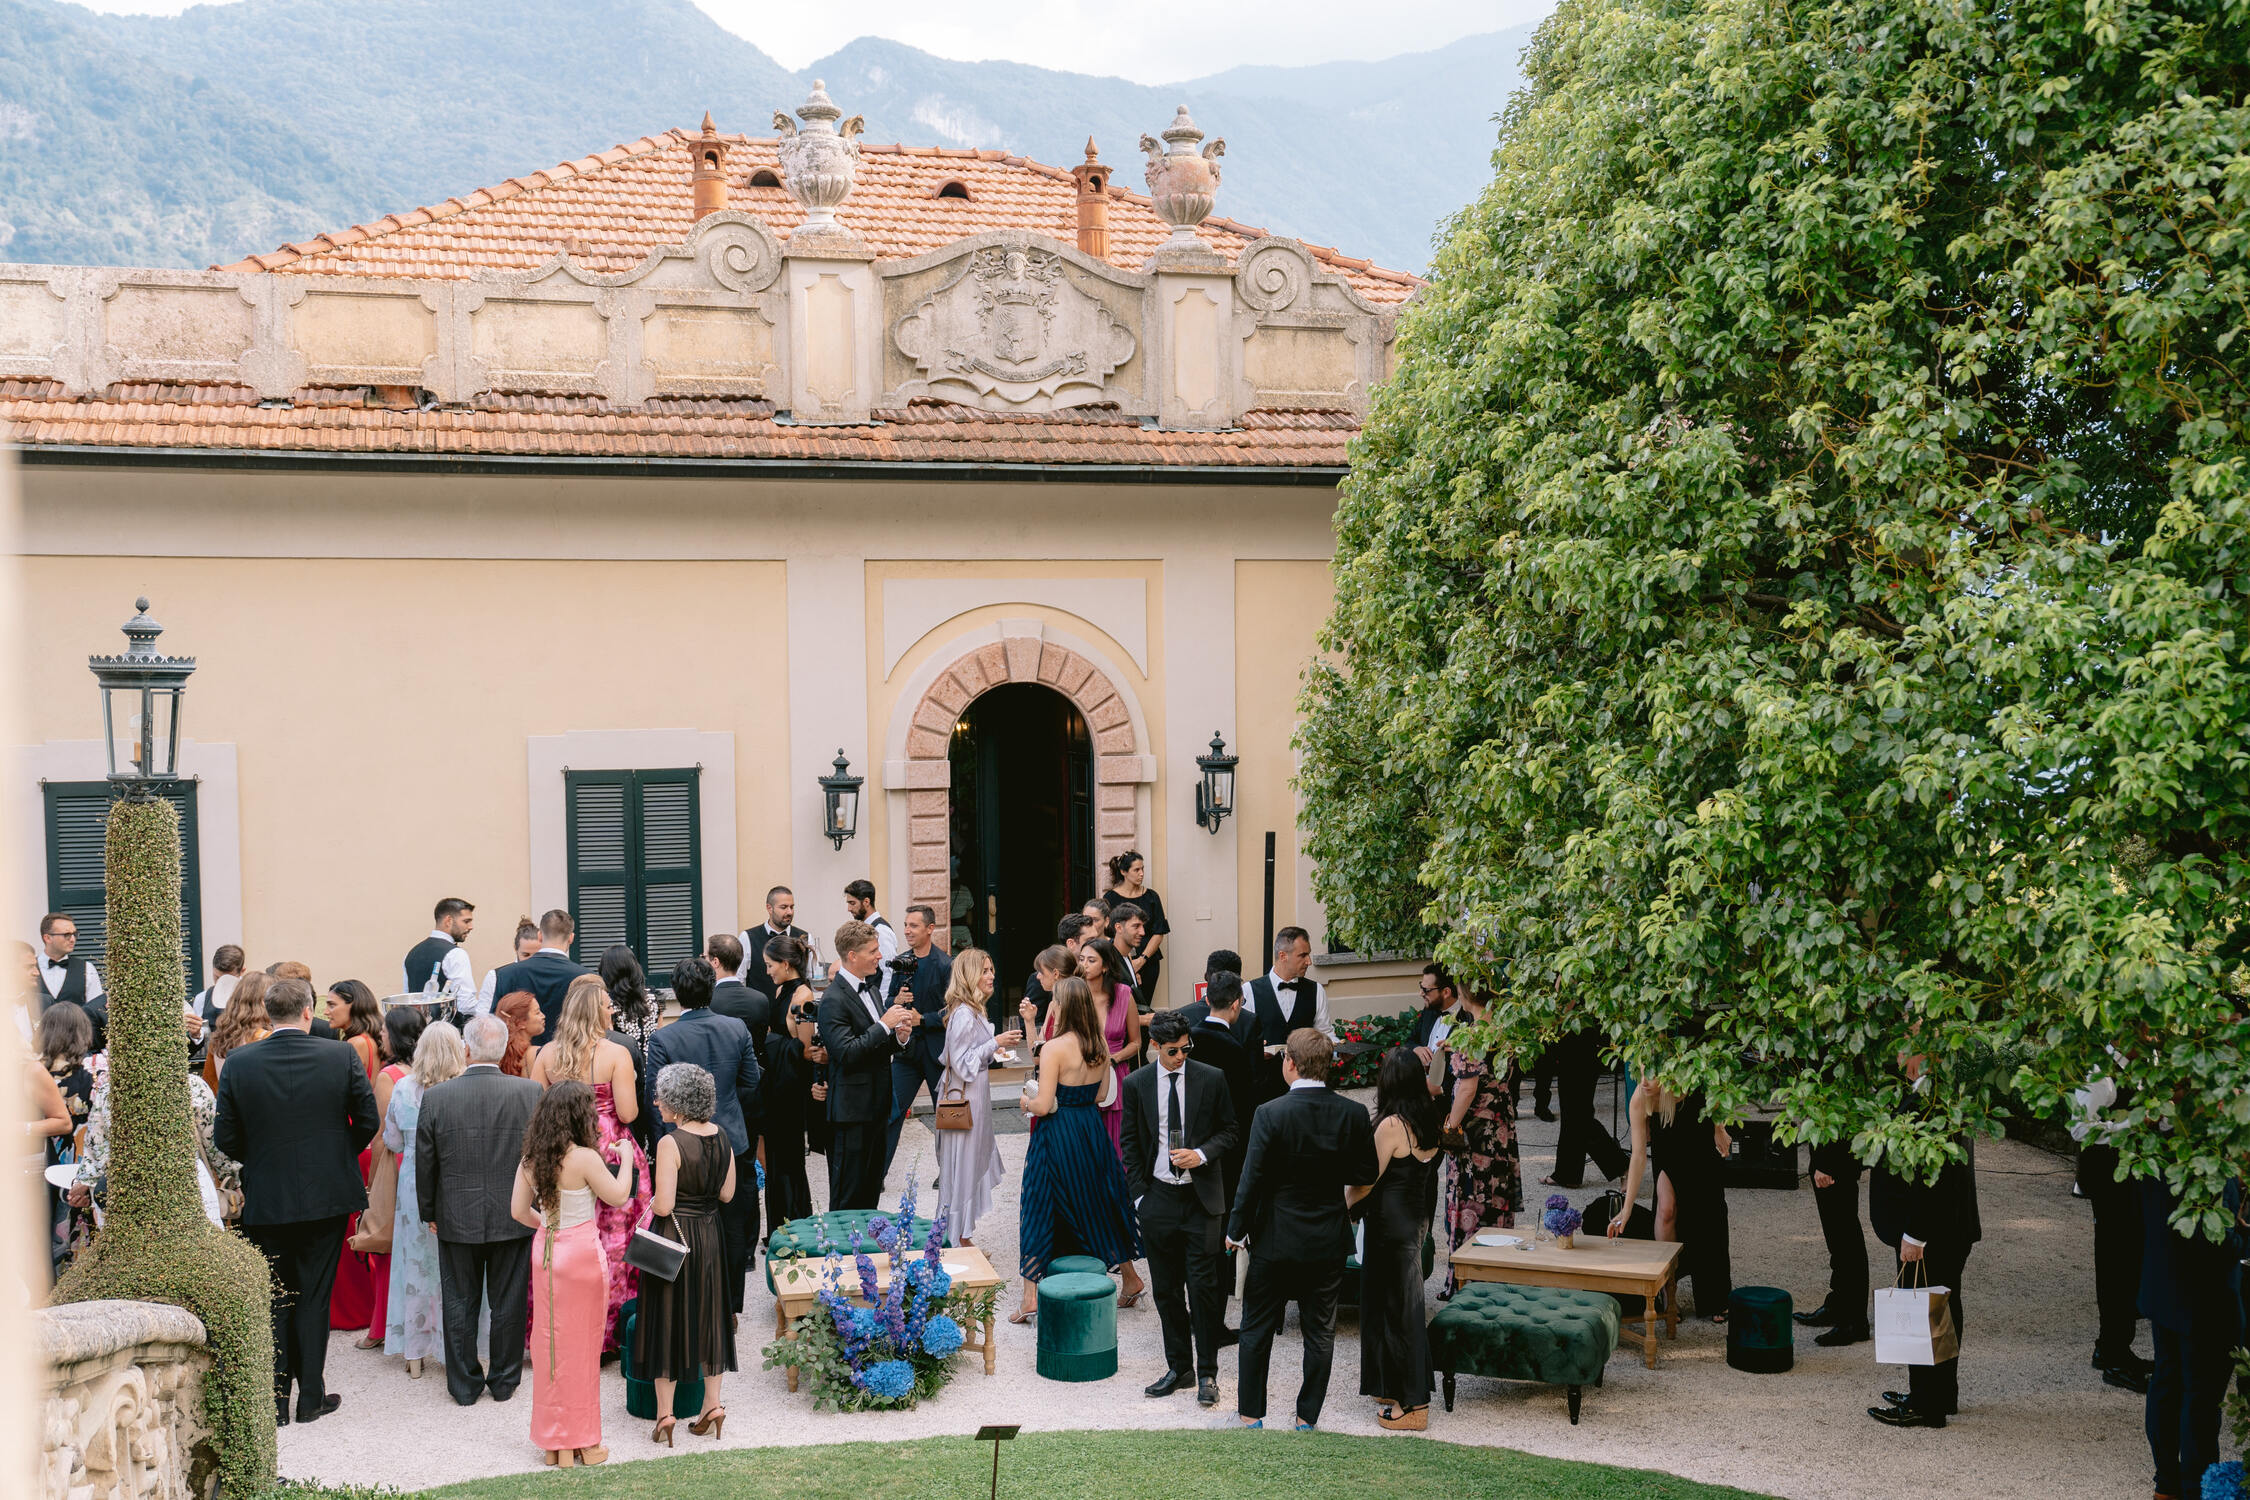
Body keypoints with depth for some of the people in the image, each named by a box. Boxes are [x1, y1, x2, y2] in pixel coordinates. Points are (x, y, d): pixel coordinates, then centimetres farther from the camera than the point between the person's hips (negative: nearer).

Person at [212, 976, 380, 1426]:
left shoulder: (239, 1064, -8)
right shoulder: (341, 1057, -9)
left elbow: (225, 1138, -4)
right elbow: (367, 1122, -3)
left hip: (265, 1201, 0)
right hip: (327, 1197, 0)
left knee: (271, 1300, 11)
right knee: (314, 1298, 9)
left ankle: (274, 1401, 13)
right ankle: (311, 1397, 14)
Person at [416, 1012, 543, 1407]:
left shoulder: (436, 1097, -11)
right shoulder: (530, 1093, -12)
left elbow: (425, 1163, -2)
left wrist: (429, 1212, 12)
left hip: (457, 1219, 0)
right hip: (514, 1218, 0)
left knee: (460, 1304, 13)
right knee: (508, 1302, 13)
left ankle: (464, 1384, 22)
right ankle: (504, 1379, 24)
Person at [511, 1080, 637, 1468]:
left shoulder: (531, 1160, 0)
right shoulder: (585, 1158, -19)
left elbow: (519, 1210, 6)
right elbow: (618, 1197, -8)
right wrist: (626, 1159, 7)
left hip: (545, 1250, 6)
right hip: (581, 1254, -6)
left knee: (549, 1341, 13)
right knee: (580, 1344, 5)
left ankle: (553, 1441, 21)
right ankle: (580, 1442, 14)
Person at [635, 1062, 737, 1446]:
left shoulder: (671, 1143, -19)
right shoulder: (720, 1138, -1)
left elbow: (664, 1206, -20)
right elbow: (727, 1193, 6)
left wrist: (650, 1201, 0)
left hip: (673, 1235, -6)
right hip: (710, 1235, 6)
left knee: (667, 1317, 5)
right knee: (708, 1314, 15)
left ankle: (665, 1413, 10)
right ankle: (712, 1404, 19)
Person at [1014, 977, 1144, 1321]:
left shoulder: (1054, 1048, -18)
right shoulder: (1100, 1046, 0)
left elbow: (1044, 1105, -19)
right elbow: (1101, 1094, 9)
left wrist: (1027, 1103, 1)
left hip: (1058, 1134, -6)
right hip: (1092, 1128, 6)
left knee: (1040, 1209, 3)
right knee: (1100, 1202, 21)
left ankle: (1030, 1300, 3)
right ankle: (1130, 1277, 30)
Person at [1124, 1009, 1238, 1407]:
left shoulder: (1211, 1079, -2)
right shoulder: (1136, 1084, 2)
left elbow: (1229, 1131, 5)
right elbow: (1130, 1145, 9)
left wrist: (1201, 1154, -13)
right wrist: (1140, 1195, 2)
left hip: (1201, 1198, -2)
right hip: (1158, 1197, 2)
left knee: (1203, 1287, -5)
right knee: (1166, 1289, 8)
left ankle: (1207, 1373, 5)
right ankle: (1178, 1367, 20)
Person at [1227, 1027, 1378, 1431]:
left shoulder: (1270, 1113, -18)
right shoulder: (1353, 1114, -8)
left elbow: (1252, 1179, -15)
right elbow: (1365, 1175, 0)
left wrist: (1236, 1231, -3)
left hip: (1276, 1240, -2)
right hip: (1329, 1241, 3)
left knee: (1258, 1328, 13)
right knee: (1320, 1331, 13)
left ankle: (1251, 1412, 21)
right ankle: (1308, 1415, 20)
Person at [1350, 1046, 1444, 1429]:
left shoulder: (1391, 1125, -20)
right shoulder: (1429, 1123, 3)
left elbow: (1367, 1180, -16)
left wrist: (1341, 1205, 0)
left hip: (1390, 1225, -8)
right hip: (1416, 1221, 8)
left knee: (1393, 1308, 1)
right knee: (1406, 1305, 18)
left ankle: (1411, 1404, 6)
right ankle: (1399, 1390, 28)